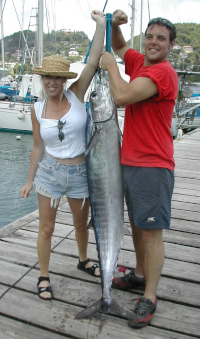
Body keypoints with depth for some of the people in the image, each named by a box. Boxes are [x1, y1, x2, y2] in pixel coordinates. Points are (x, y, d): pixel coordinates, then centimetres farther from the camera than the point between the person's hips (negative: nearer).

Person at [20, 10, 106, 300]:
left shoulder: (76, 95, -5)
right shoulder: (37, 109, -2)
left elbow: (93, 62, -15)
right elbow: (38, 148, 4)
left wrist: (101, 24, -18)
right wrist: (30, 180, 7)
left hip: (79, 173, 0)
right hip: (49, 173, 0)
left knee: (81, 224, 19)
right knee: (46, 229, 7)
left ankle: (83, 260, 46)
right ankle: (44, 277, 28)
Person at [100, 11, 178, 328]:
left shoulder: (163, 72, -14)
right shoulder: (139, 62, 12)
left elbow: (122, 96, -27)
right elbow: (119, 46, 32)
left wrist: (111, 66, -8)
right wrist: (114, 24, 11)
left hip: (153, 166, -9)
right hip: (129, 161, 9)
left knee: (151, 231, -2)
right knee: (136, 225, 19)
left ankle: (149, 298, 12)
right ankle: (140, 274, 37)